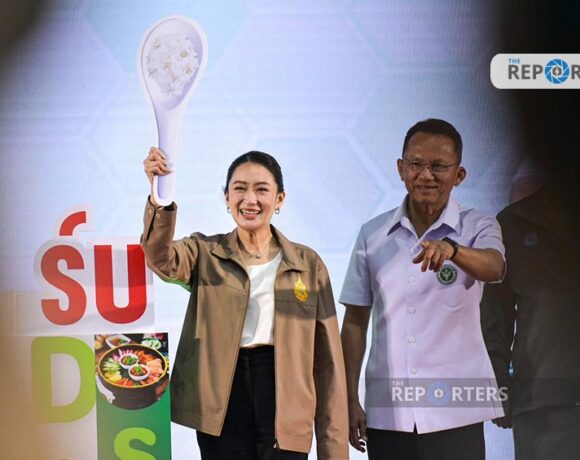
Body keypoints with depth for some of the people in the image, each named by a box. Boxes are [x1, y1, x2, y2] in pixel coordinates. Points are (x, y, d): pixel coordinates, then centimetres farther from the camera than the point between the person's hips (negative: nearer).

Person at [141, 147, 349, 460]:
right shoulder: (205, 254, 7)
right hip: (222, 402, 0)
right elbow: (161, 257, -17)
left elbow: (327, 359, 5)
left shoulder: (308, 263, 7)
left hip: (283, 400, 0)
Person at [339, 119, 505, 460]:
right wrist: (350, 400, 5)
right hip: (386, 414, 2)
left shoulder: (478, 227, 0)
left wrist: (451, 249, -42)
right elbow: (355, 322, 9)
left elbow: (494, 267, -22)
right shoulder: (373, 235, 6)